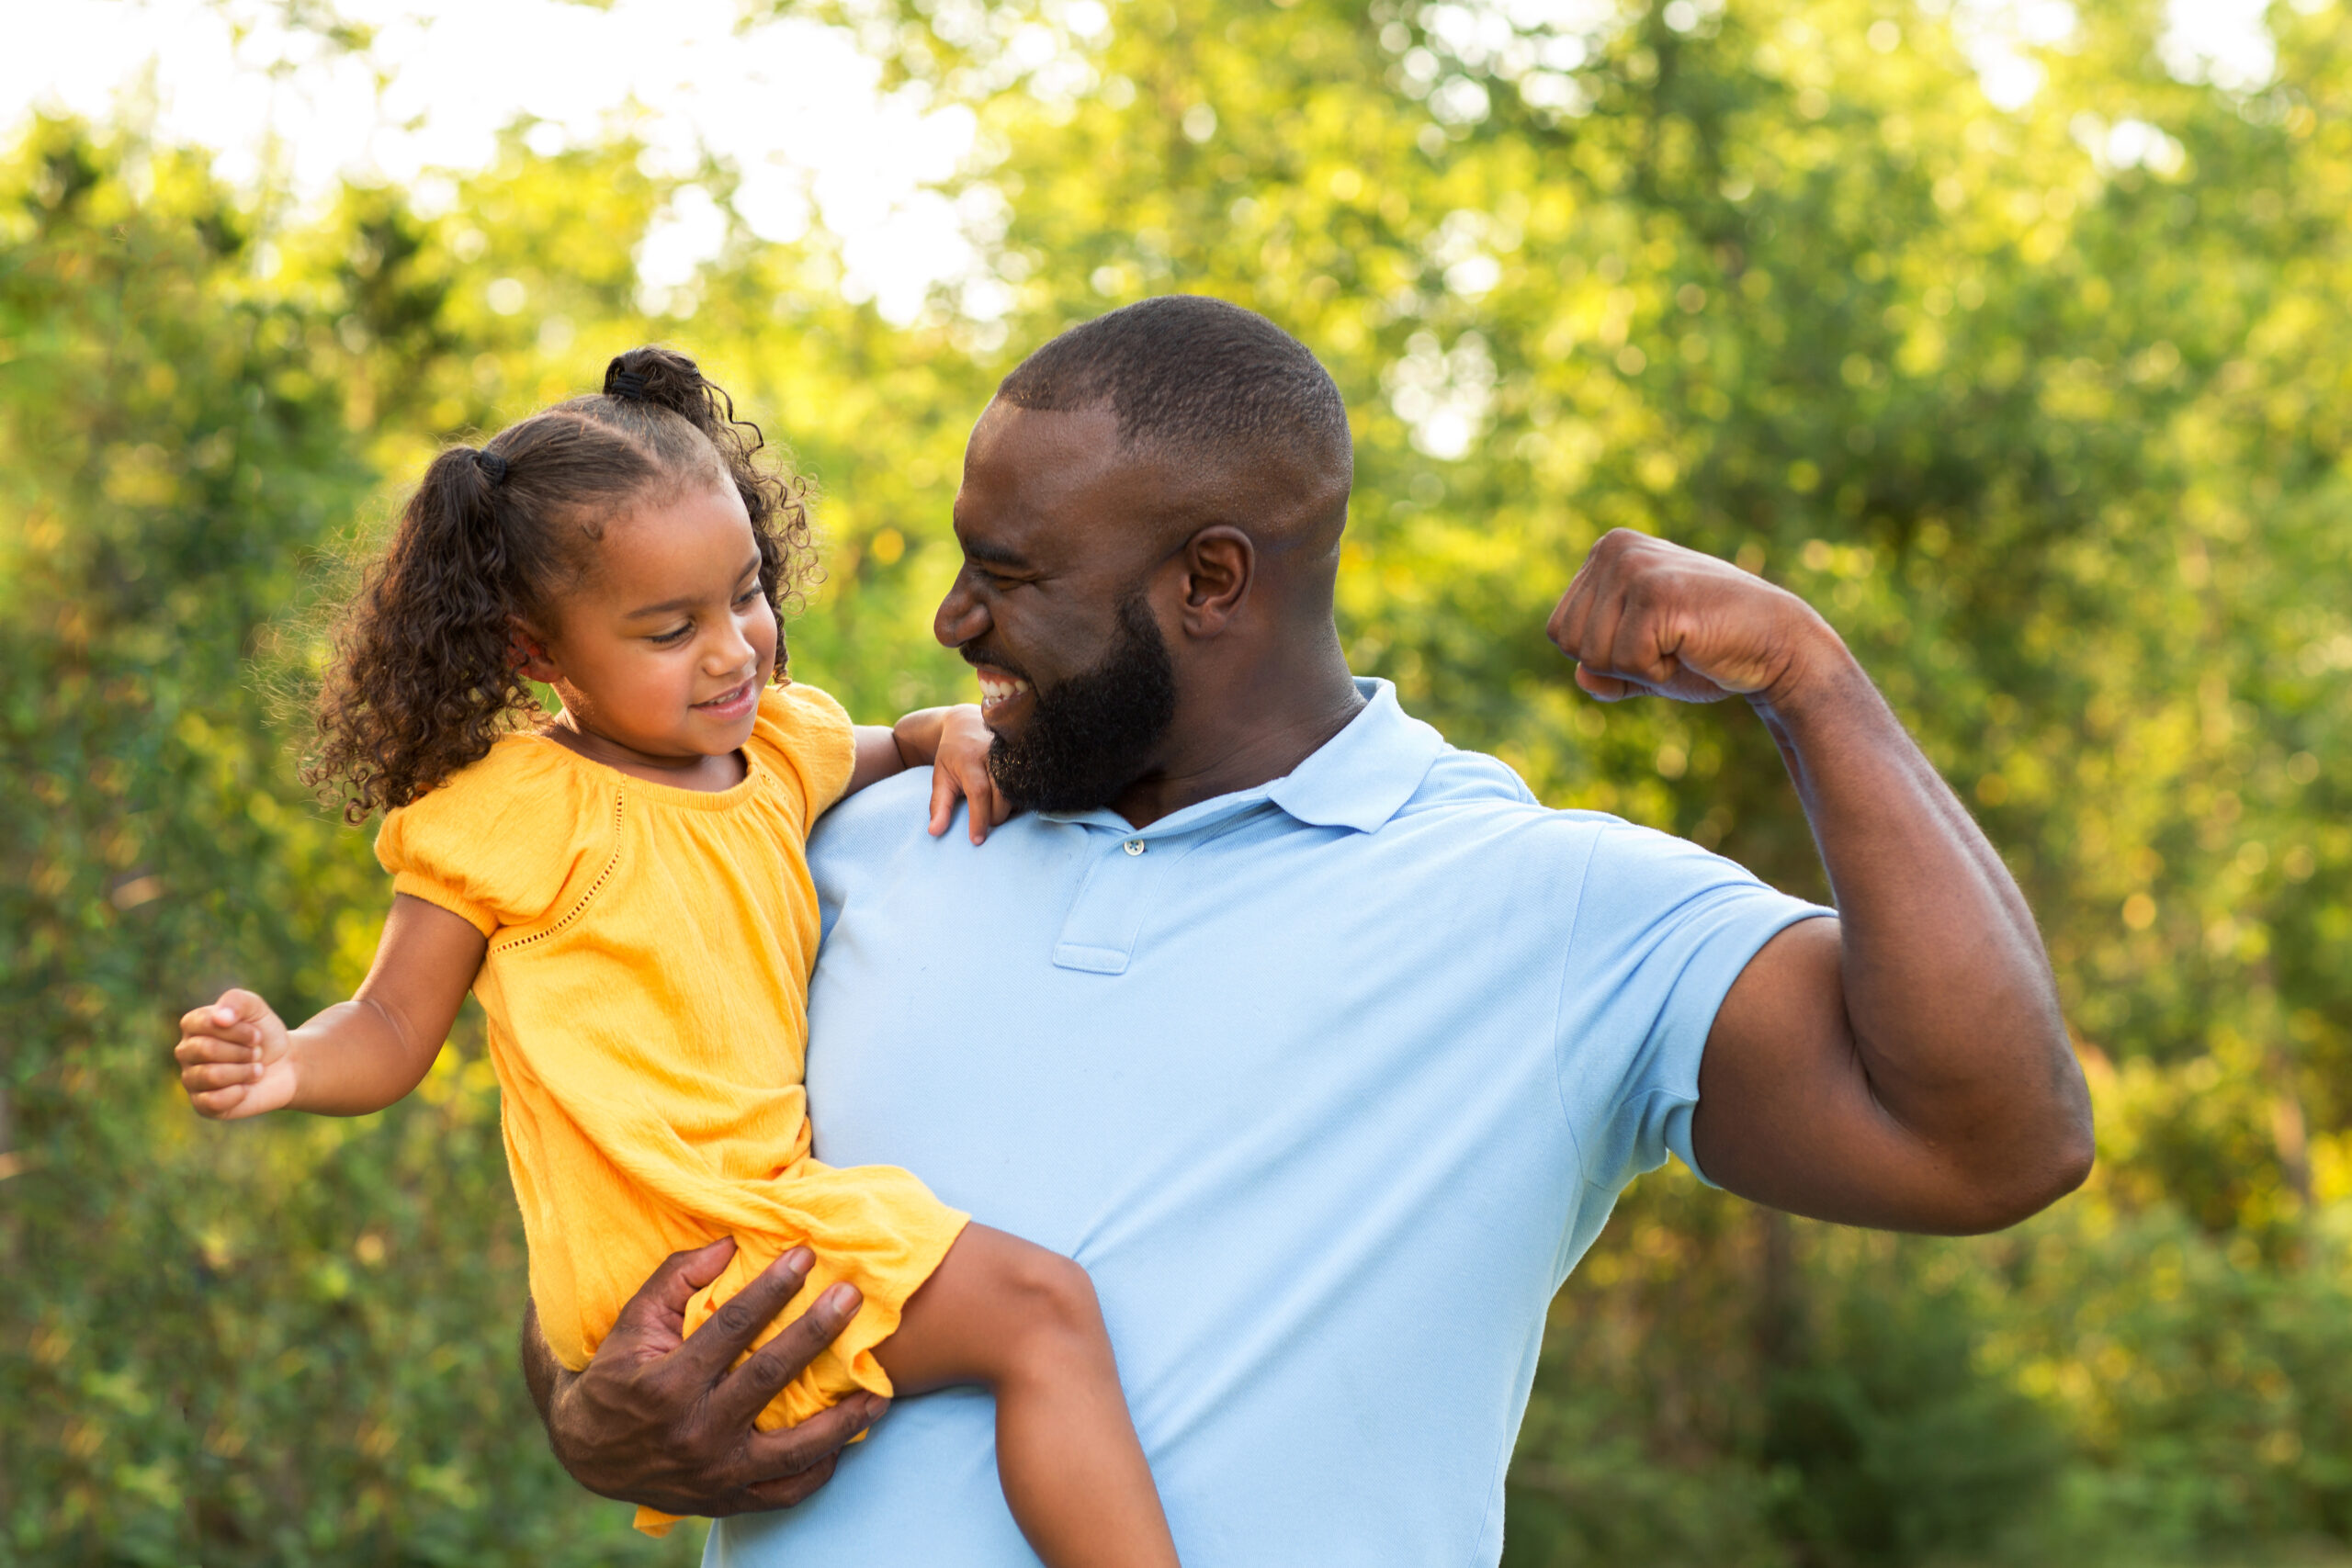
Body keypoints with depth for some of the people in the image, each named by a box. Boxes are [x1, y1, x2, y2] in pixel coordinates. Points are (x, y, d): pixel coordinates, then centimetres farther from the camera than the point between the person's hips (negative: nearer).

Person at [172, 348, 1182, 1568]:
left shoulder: (777, 745, 11)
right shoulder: (510, 812, -9)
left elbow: (876, 755, 34)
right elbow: (393, 1032, -4)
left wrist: (952, 733, 11)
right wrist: (288, 1066, -26)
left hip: (781, 1203, 8)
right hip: (679, 1261, -8)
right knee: (1038, 1307, -19)